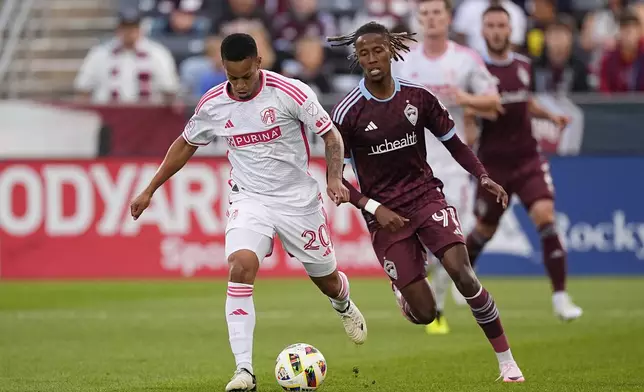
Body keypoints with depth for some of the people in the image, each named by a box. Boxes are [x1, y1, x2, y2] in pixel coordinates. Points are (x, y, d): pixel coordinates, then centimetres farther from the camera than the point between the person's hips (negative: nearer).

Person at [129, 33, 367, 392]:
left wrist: (335, 179, -24)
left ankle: (345, 307, 55)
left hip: (299, 200, -1)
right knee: (241, 267, -25)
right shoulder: (213, 105, -6)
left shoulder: (290, 93, -17)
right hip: (250, 198, 1)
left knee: (326, 278, 14)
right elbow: (186, 144, 11)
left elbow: (331, 135, -8)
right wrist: (149, 191, 13)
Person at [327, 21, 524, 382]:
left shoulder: (418, 96, -2)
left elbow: (453, 142, 10)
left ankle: (507, 360, -10)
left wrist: (484, 178, -6)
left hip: (427, 196, 2)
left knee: (461, 272, -22)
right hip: (386, 213, -2)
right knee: (425, 313, -6)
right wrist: (374, 207, -16)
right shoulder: (347, 113, -10)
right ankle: (402, 288, 34)